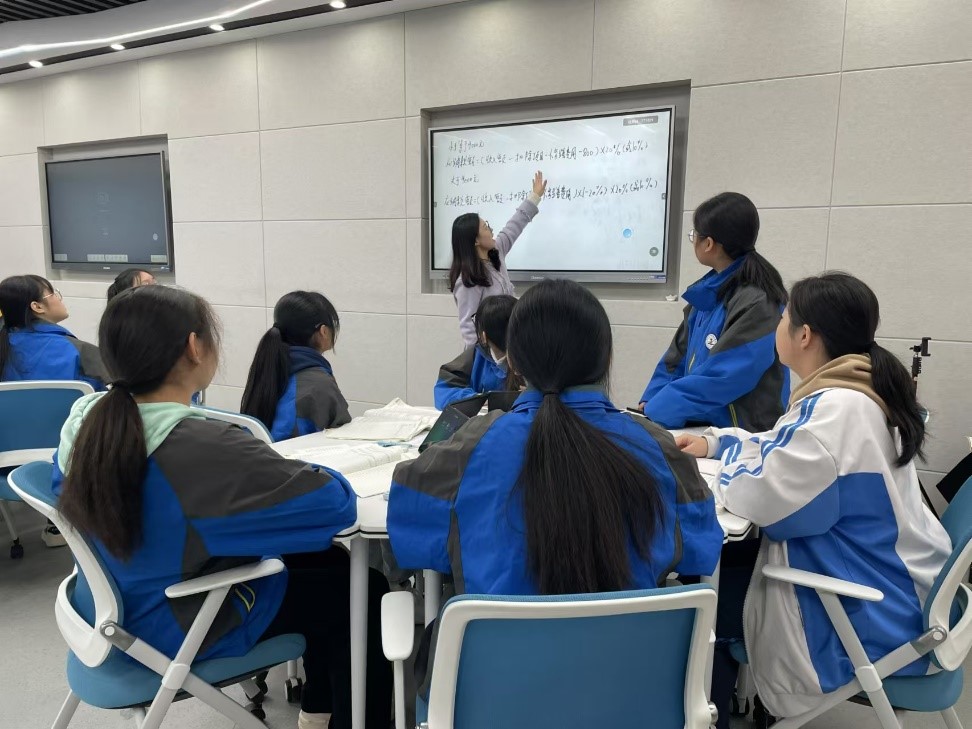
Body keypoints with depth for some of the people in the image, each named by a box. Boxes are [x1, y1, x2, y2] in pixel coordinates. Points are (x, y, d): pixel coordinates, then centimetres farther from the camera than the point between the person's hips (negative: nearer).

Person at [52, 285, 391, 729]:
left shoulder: (85, 416, -9)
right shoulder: (205, 447, -34)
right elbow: (336, 504, -29)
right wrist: (299, 473, -6)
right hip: (186, 625, -8)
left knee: (327, 561, 20)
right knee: (365, 592, 8)